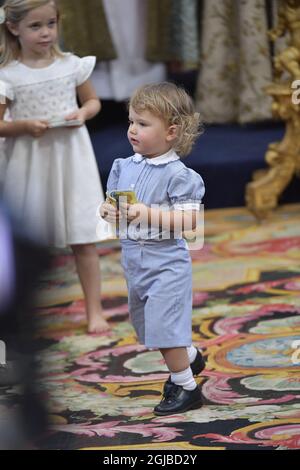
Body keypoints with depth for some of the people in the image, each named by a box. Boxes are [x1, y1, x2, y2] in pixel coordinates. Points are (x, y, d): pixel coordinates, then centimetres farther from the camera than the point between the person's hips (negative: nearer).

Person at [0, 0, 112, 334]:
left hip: (70, 160, 1)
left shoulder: (71, 65, -1)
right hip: (29, 166, -1)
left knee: (83, 240, -1)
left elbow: (93, 101, 12)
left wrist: (83, 113, -9)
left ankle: (94, 311, 4)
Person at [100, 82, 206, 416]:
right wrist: (108, 211, -10)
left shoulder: (177, 174, -17)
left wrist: (149, 214, -29)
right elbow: (110, 203, 13)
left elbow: (189, 220, -23)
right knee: (148, 325, 21)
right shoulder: (124, 167, 5)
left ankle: (186, 386, 8)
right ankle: (190, 357, 44)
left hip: (166, 262, -8)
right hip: (134, 260, 8)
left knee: (163, 326, -8)